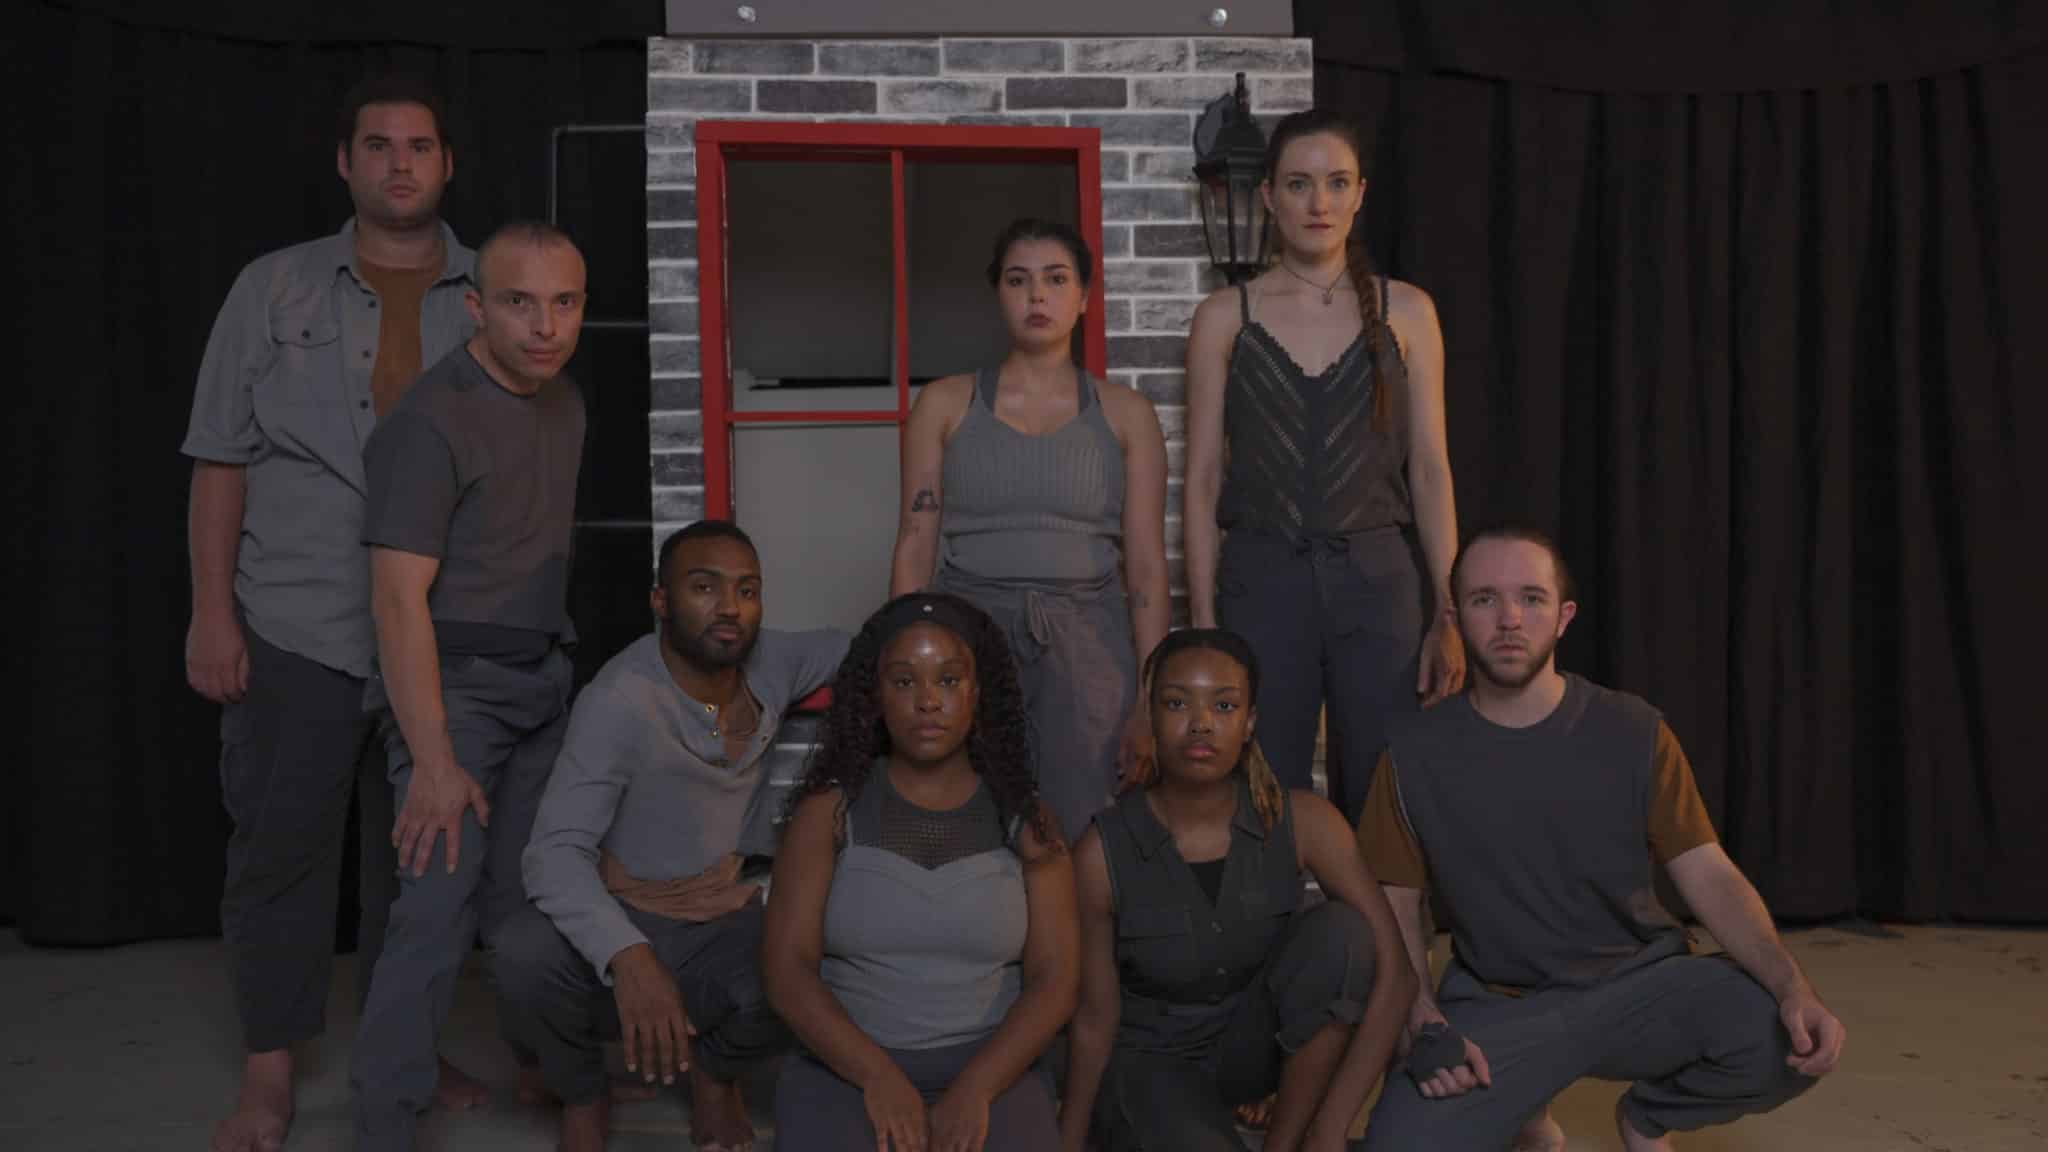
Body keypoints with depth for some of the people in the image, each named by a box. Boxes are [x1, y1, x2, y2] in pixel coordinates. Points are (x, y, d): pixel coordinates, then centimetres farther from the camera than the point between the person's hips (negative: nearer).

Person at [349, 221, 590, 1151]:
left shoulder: (564, 402, 7)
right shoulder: (432, 420, -18)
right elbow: (398, 596, -21)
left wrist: (555, 662, 12)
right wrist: (434, 761, -23)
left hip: (542, 680, 7)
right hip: (454, 682, -7)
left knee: (526, 890, 16)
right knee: (440, 904, -10)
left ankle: (547, 1059, 34)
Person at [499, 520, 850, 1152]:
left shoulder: (771, 663, -6)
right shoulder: (620, 699, -23)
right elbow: (554, 851, -28)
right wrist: (628, 957, -45)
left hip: (725, 924, 3)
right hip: (622, 925, -3)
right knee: (524, 956, -34)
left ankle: (715, 1069, 10)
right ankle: (582, 1093, 3)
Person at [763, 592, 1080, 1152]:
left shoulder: (1024, 819, 5)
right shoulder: (830, 810, 2)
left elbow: (1054, 979, -1)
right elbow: (787, 968, -4)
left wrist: (976, 1088, -15)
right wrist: (878, 1077, -16)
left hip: (989, 1071, 1)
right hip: (845, 1069, -1)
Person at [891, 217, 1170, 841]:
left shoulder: (1125, 414, 7)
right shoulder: (945, 404, 8)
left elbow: (1146, 564, 3)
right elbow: (915, 549, 5)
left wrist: (1151, 699, -3)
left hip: (1085, 648, 0)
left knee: (1074, 833, -1)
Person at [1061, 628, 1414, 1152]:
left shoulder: (1302, 822, -16)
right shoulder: (1102, 853, -20)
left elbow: (1393, 973, -20)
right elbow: (1095, 1021, -10)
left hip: (1256, 1045, 4)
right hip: (1150, 1060, -3)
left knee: (1339, 929, -25)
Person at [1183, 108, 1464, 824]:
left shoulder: (1405, 312, 6)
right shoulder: (1225, 318, 4)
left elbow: (1430, 468, 5)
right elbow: (1203, 478, 3)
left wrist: (1448, 615, -1)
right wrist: (1202, 622, -2)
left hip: (1376, 578, 1)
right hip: (1261, 579, -1)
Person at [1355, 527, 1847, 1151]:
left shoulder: (1634, 733, -4)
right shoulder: (1417, 752, -4)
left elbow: (1711, 877, -6)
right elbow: (1396, 904, 0)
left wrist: (1791, 983, -23)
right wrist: (1425, 1024, -17)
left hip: (1639, 980, 1)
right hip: (1497, 1003, -1)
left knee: (1786, 1035, -28)